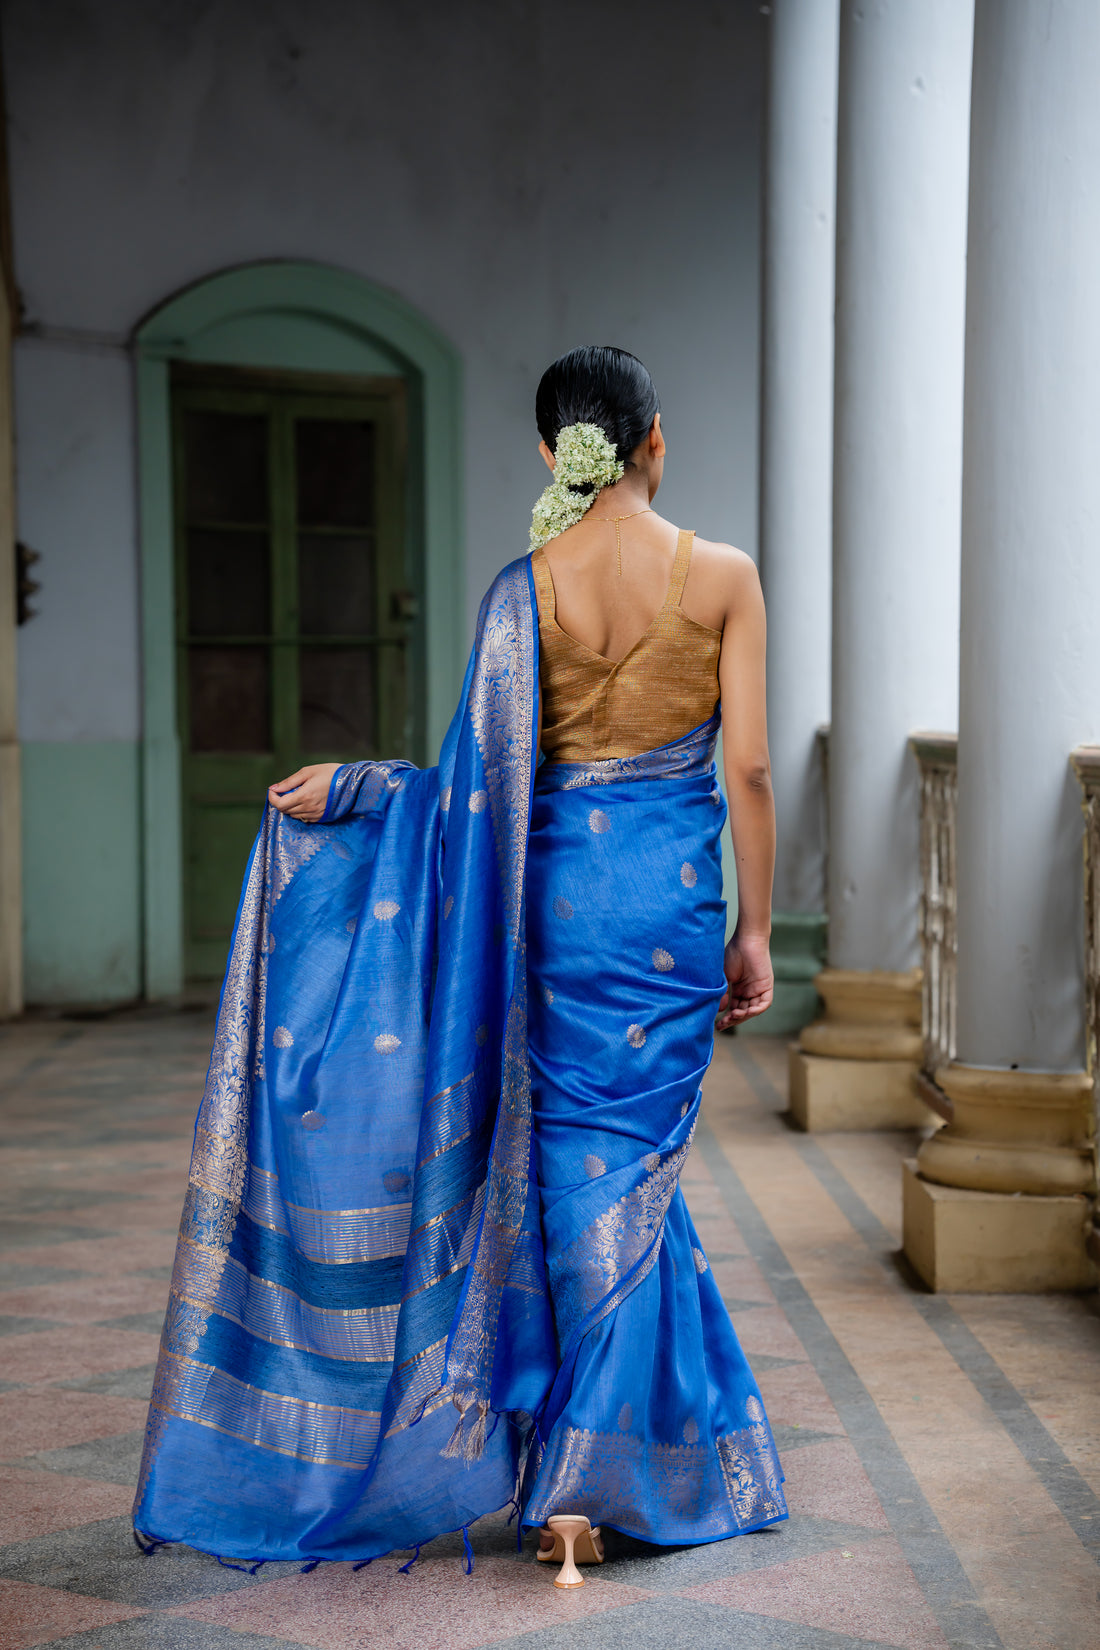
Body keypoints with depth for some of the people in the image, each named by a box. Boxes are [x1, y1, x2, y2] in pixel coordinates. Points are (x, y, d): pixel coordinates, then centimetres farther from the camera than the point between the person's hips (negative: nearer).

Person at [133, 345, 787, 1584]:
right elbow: (748, 771, -6)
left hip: (551, 889, 1)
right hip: (670, 898, -1)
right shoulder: (722, 577, -4)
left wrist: (344, 791, 6)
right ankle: (587, 1477, 7)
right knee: (628, 1172, 7)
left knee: (567, 1163, 11)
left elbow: (489, 775, -6)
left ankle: (566, 1478, 17)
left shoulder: (524, 589, -3)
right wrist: (753, 932, 2)